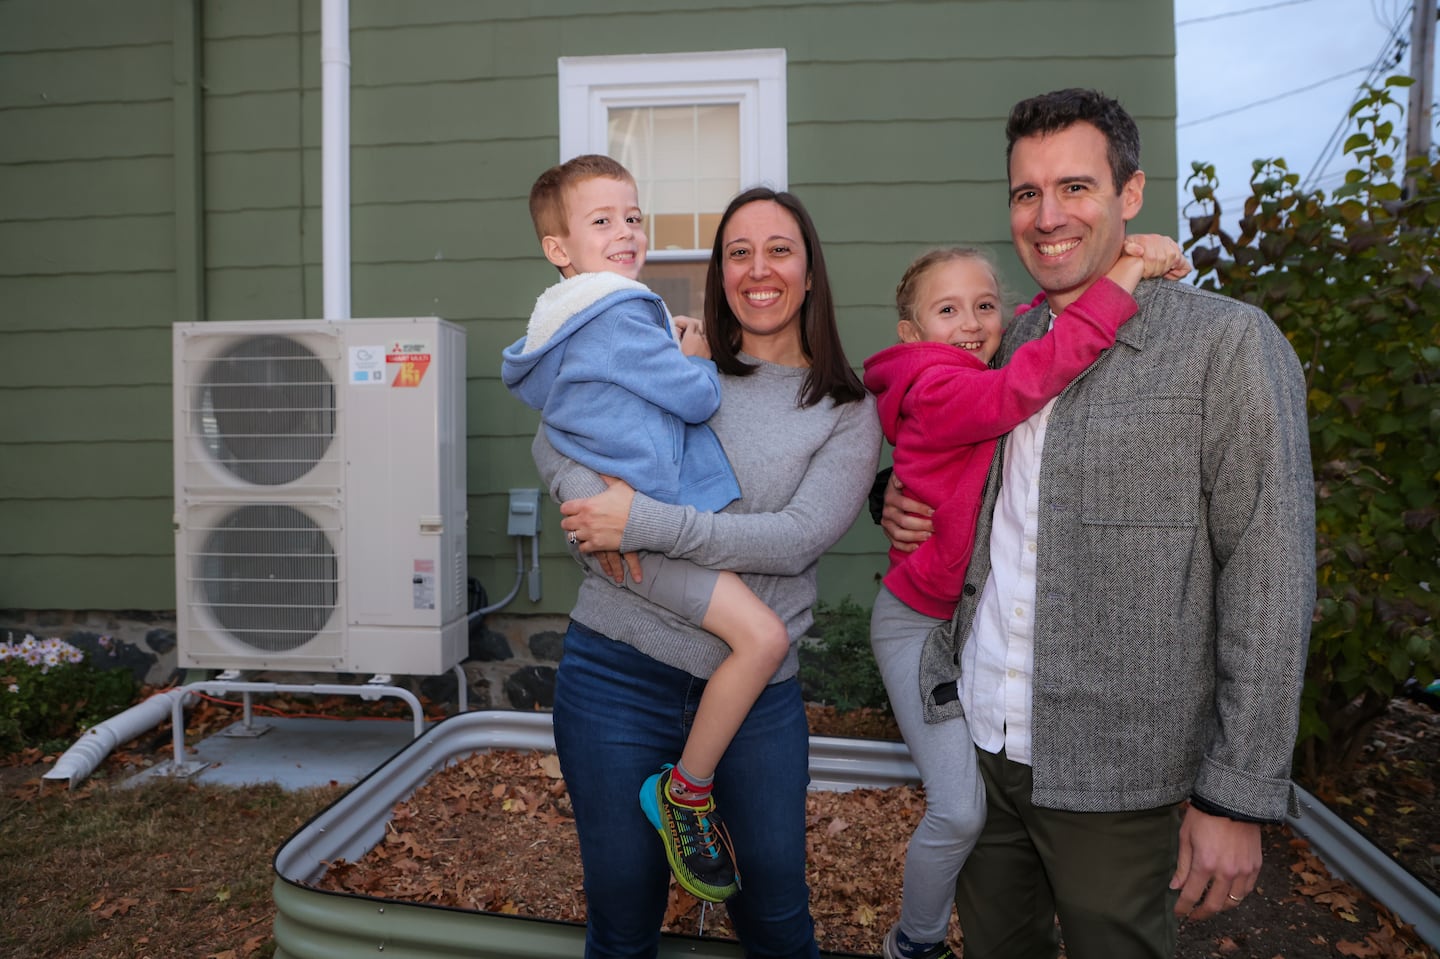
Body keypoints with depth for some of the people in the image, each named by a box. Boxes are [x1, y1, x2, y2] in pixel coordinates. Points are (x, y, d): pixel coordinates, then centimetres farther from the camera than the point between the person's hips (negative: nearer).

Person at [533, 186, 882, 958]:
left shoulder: (847, 414, 1)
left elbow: (797, 539, -13)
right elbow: (553, 440, 4)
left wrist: (646, 523, -21)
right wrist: (591, 499, -18)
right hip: (619, 671, 0)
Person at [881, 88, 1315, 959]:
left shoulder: (1228, 344, -11)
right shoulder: (1005, 341, 7)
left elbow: (1269, 584, -13)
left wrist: (1237, 797, -14)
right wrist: (907, 509, -1)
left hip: (1118, 776, -5)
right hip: (978, 737, 5)